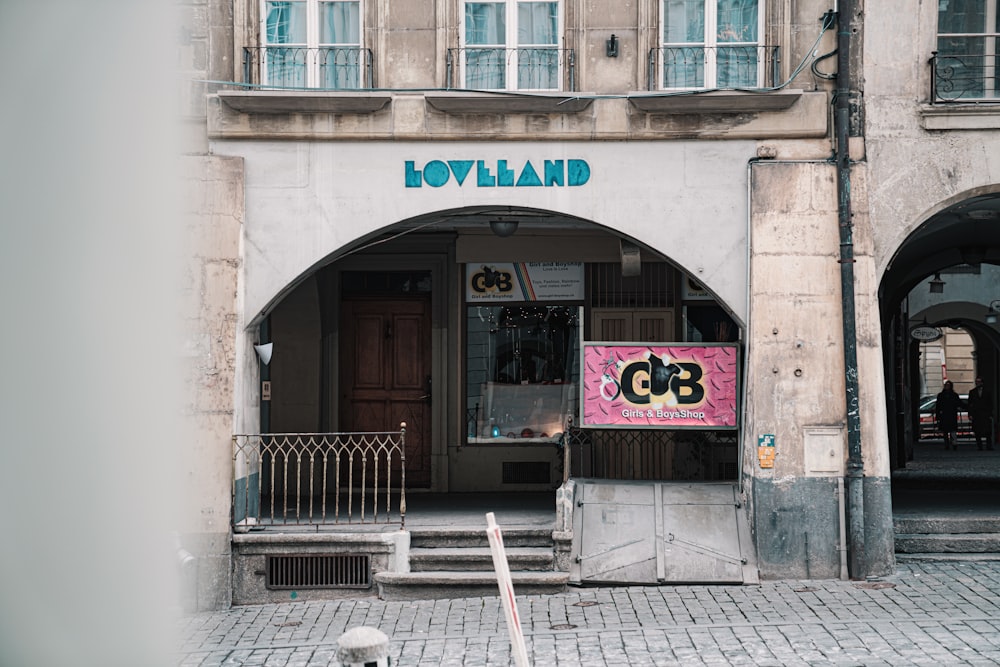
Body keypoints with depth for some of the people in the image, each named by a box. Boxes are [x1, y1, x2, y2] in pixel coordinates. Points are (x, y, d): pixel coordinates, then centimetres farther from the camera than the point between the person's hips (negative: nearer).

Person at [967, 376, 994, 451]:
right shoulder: (972, 392, 12)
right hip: (976, 415, 1)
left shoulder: (987, 392, 10)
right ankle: (979, 446, 3)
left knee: (988, 431, -9)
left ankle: (989, 446, -6)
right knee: (977, 432, -2)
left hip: (985, 414, -1)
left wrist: (990, 414, 1)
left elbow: (990, 404, 9)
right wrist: (970, 414, -2)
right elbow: (970, 404, 8)